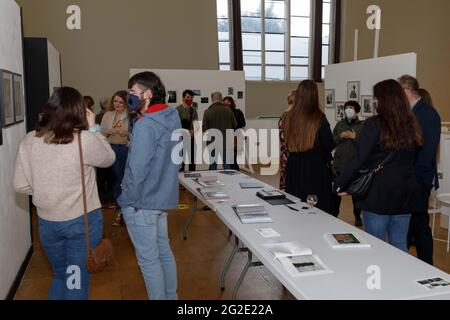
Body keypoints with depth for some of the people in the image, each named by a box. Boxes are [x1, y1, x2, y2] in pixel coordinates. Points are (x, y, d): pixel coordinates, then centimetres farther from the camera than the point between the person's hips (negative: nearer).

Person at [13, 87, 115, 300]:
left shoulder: (29, 141, -5)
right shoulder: (84, 140, -18)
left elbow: (21, 185, -1)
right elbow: (109, 159, 0)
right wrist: (93, 128, 2)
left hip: (47, 222, 4)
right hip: (83, 221, -4)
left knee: (59, 275, 25)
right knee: (78, 281, 13)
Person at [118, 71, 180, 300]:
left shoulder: (145, 125, -22)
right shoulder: (173, 118, 6)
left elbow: (137, 169, -22)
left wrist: (127, 201, -10)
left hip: (141, 203, -9)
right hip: (163, 198, 9)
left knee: (149, 260, 6)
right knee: (164, 252, 21)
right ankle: (170, 296, 36)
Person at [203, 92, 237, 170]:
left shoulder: (208, 112, -10)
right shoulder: (228, 110, -6)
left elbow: (204, 129, -7)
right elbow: (235, 125, 3)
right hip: (226, 142, 1)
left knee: (213, 165, 11)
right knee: (227, 164, 9)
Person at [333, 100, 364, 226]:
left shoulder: (362, 126, 0)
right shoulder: (339, 125, 8)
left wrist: (355, 137, -19)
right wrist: (340, 136, -12)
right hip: (340, 164, 2)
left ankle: (357, 216, 22)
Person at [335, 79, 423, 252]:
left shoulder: (374, 125, -13)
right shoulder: (411, 126, 5)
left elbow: (359, 159, -14)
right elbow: (410, 159, 10)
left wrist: (340, 183, -6)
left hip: (378, 194, -5)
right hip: (406, 194, 6)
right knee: (400, 245, 14)